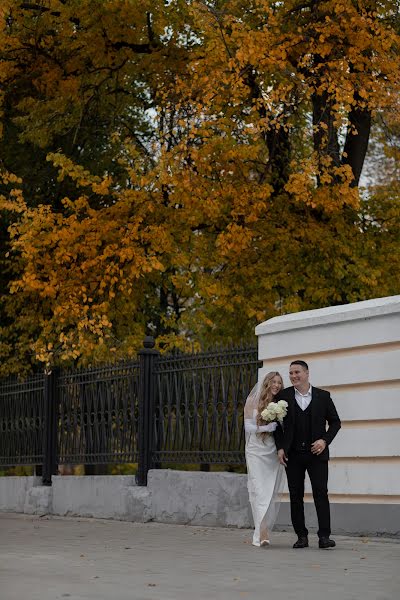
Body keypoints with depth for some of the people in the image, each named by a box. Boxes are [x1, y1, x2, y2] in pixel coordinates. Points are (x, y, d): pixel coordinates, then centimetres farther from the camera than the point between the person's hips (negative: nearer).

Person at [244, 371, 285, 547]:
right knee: (259, 491, -12)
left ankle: (261, 532, 11)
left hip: (273, 453, 3)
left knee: (272, 493, 2)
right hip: (256, 452, -3)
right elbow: (248, 427, -1)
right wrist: (266, 428, -14)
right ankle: (262, 532, -17)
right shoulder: (252, 401, 3)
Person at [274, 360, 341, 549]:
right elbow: (276, 422, 9)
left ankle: (324, 536, -8)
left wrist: (325, 440, -6)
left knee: (321, 493, -8)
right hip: (293, 454, 1)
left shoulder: (323, 396, 4)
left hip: (317, 453, -1)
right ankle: (301, 536, 10)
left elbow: (335, 422, 8)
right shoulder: (283, 396, 6)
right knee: (296, 496, 3)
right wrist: (280, 447, 0)